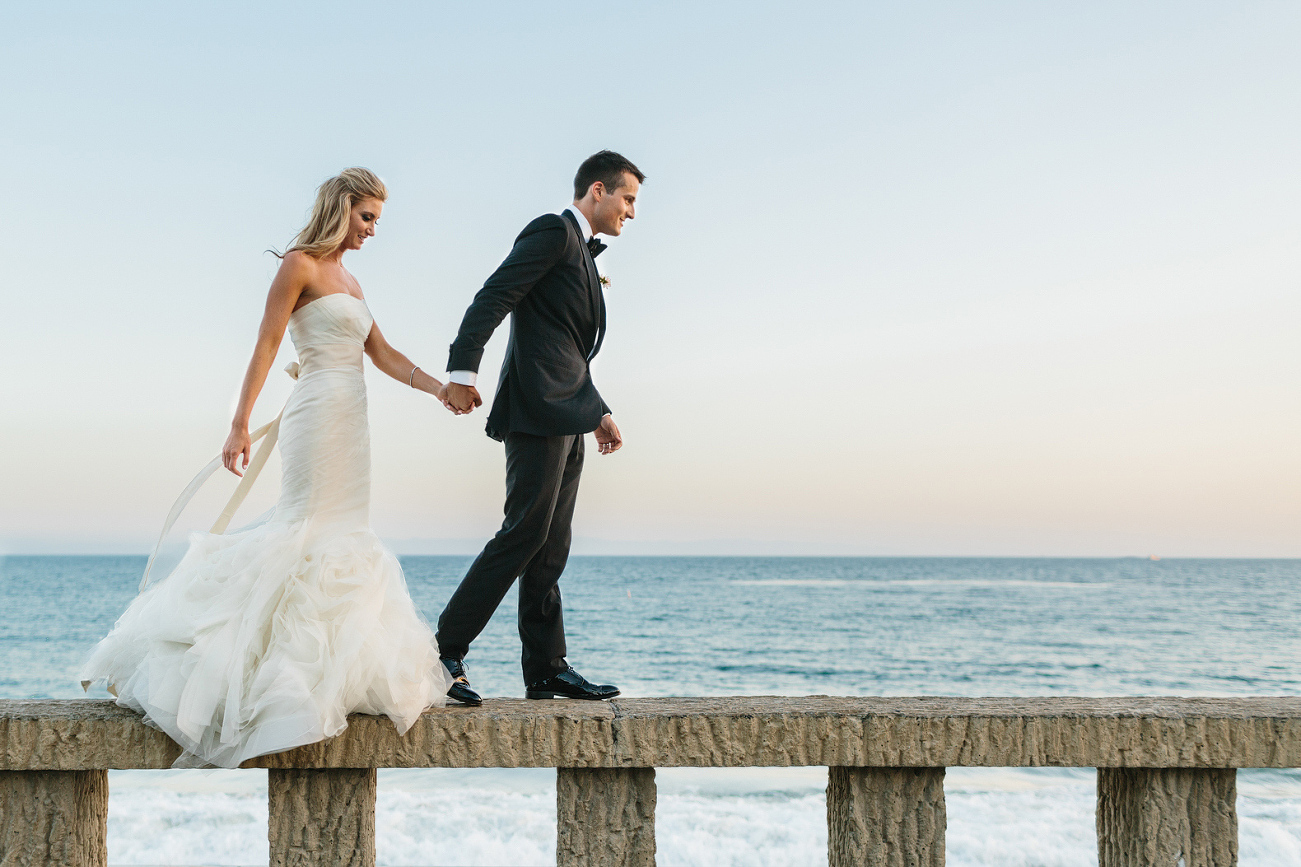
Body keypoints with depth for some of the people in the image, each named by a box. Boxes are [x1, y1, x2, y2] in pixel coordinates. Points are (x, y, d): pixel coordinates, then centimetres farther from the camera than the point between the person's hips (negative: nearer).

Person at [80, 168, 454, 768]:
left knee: (345, 537, 5)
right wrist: (240, 425, -17)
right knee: (308, 533, -11)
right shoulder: (299, 265, -5)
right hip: (318, 411, -9)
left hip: (349, 418, 9)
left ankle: (326, 671, 8)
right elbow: (266, 345, -11)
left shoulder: (348, 280, 20)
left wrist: (440, 389, 6)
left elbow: (384, 356, 18)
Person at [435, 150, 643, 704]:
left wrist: (598, 411, 28)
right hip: (538, 408, -10)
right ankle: (446, 651, -9)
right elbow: (492, 298, -16)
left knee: (549, 548, 7)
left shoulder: (582, 252, 25)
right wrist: (462, 370, -24)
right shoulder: (553, 231, -4)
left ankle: (546, 670, 8)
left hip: (566, 418, 10)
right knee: (526, 531, -13)